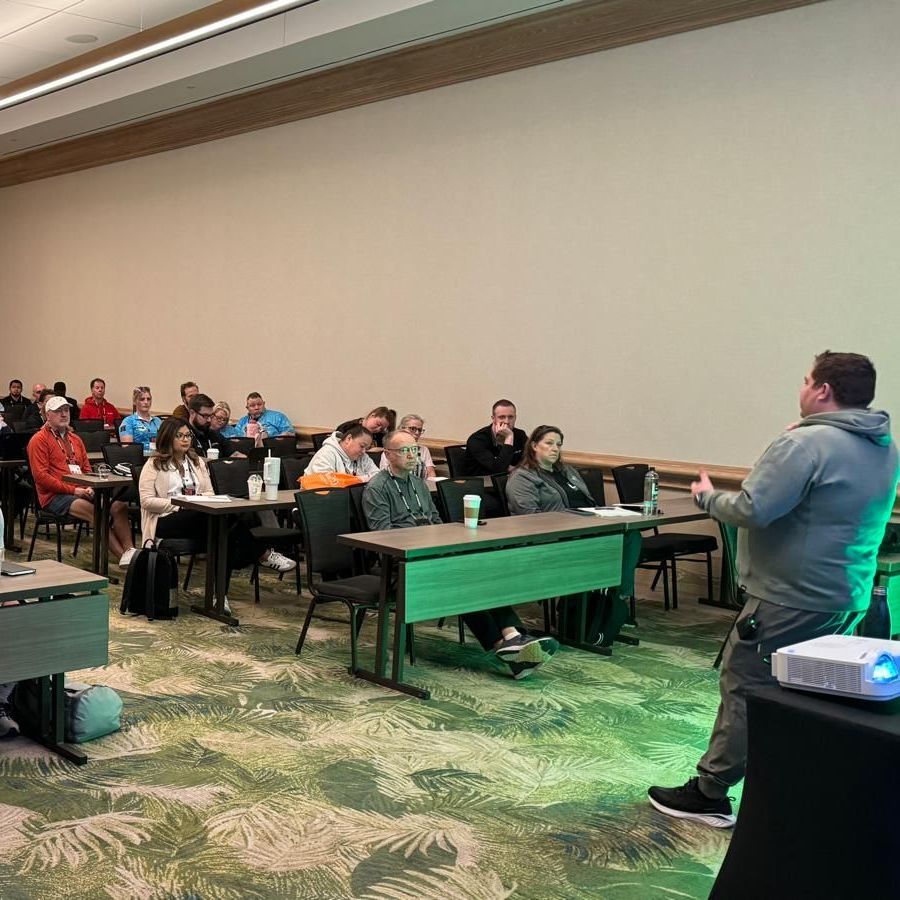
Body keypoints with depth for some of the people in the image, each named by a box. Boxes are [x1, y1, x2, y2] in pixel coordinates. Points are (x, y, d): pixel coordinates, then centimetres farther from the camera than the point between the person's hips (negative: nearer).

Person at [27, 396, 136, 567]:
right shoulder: (39, 440, 0)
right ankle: (123, 556, -34)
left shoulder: (75, 439, 22)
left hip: (82, 492, 7)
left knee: (119, 506, -20)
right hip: (55, 496, -6)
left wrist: (90, 487, 1)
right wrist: (73, 490, -15)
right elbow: (40, 476, -9)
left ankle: (129, 550, -32)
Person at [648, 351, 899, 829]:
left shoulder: (806, 443, -20)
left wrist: (708, 497, -6)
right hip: (848, 600, 8)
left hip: (790, 599, -8)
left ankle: (710, 793, 8)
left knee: (743, 688, 1)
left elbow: (753, 509, -24)